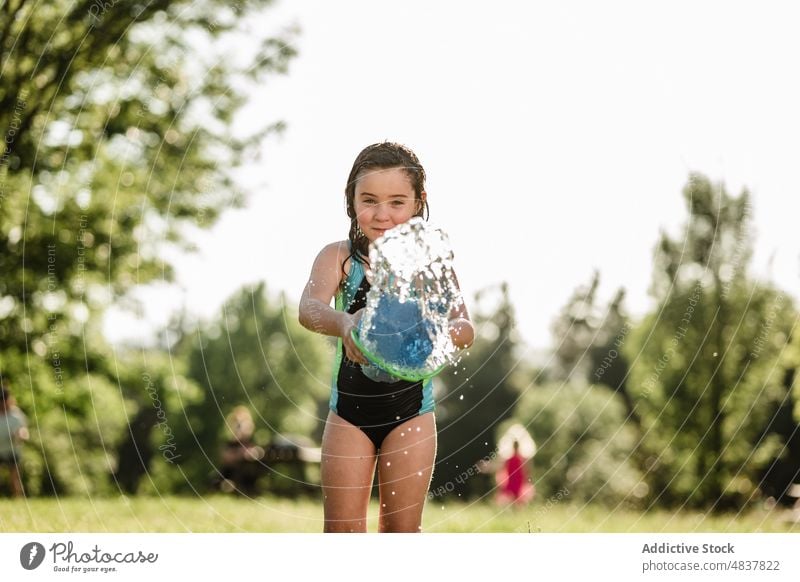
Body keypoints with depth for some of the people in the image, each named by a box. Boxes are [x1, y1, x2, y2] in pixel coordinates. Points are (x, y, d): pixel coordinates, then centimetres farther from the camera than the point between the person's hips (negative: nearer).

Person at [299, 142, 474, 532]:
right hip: (349, 410, 0)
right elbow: (309, 308, -25)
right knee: (342, 530, 3)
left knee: (402, 529, 7)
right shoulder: (339, 257, -6)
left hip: (410, 411, 0)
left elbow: (464, 328, -18)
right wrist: (343, 323, -50)